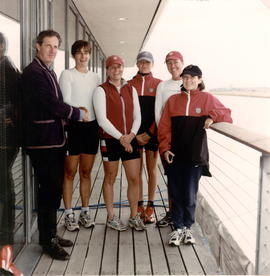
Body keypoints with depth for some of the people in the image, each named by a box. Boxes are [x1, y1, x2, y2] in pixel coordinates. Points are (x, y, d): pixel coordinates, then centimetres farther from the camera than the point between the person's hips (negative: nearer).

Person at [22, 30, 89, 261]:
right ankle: (47, 241, 9)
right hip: (42, 141, -9)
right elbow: (52, 105, -20)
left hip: (55, 139, 9)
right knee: (49, 190, -4)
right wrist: (79, 114, -8)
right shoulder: (33, 72, -13)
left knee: (54, 189, 14)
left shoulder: (49, 72, 17)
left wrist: (74, 112, 2)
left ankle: (51, 233, 26)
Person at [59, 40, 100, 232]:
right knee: (70, 173, 2)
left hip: (91, 126, 4)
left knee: (86, 172, 11)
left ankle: (85, 212, 21)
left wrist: (101, 124, 3)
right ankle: (69, 214, 11)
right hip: (73, 127, -4)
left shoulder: (95, 77, 13)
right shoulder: (67, 75, -1)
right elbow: (65, 101, -8)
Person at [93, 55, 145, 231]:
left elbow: (137, 116, 8)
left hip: (130, 139, 4)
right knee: (110, 179, 7)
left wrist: (131, 134, -9)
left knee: (135, 179, 3)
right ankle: (111, 217, 19)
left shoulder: (131, 89, 10)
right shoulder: (101, 90, -3)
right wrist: (120, 137, -16)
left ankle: (134, 217, 17)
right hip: (110, 140, -4)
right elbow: (102, 119, -11)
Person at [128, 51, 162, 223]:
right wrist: (134, 134, -7)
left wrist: (150, 133, -8)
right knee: (137, 170, 6)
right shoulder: (130, 84, 6)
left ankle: (150, 207, 15)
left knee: (152, 169, 5)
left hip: (152, 133, -1)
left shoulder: (158, 84, 3)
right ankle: (139, 205, 17)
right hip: (134, 133, 1)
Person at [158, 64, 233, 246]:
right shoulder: (173, 100, 8)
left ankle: (188, 227, 22)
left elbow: (227, 115, 6)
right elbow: (164, 127, 5)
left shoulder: (207, 99, 4)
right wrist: (165, 148, -5)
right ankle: (178, 228, 19)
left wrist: (213, 117, -13)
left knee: (190, 194, 3)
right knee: (176, 193, 5)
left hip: (195, 155, -2)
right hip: (174, 155, 2)